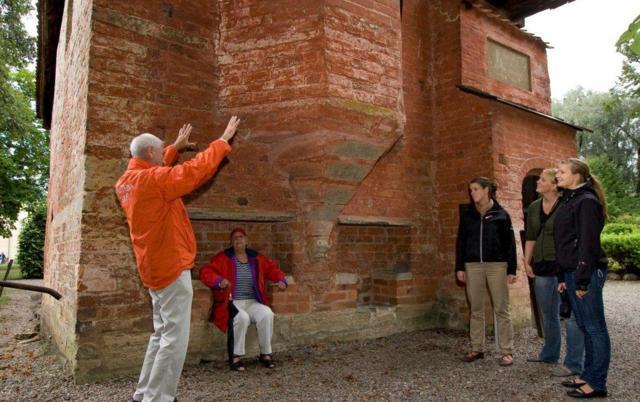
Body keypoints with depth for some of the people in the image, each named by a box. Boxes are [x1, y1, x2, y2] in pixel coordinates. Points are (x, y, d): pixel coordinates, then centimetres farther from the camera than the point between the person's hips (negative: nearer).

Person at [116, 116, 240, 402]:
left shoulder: (126, 182, 11)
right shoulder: (153, 179, -16)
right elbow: (196, 170, -17)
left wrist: (176, 148, 33)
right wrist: (224, 140, -6)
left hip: (155, 267, 10)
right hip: (171, 266, -10)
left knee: (162, 333, 17)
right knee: (175, 338, -6)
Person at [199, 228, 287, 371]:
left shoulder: (256, 258, 12)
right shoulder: (223, 258, 1)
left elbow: (273, 268, 23)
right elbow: (205, 271, -7)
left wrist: (280, 280, 3)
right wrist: (219, 281, -26)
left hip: (252, 303, 3)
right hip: (232, 303, -3)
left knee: (267, 314, -27)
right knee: (242, 317, -35)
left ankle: (265, 354, -11)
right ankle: (235, 357, -20)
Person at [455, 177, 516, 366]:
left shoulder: (501, 214, 1)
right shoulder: (467, 214, 9)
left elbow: (510, 243, 1)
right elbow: (460, 242, 10)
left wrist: (511, 269, -3)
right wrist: (459, 267, 5)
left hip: (497, 265, -3)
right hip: (473, 265, 3)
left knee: (501, 309, 1)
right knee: (476, 309, 8)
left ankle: (507, 351, 9)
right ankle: (477, 349, 18)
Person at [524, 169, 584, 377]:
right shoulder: (534, 207, 9)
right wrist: (527, 261, 8)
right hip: (542, 266, 7)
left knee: (571, 314, -2)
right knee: (548, 313, 19)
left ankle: (573, 364, 8)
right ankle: (550, 353, 35)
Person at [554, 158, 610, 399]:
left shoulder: (586, 201, -12)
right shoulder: (568, 201, 15)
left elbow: (588, 242, -18)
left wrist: (582, 280, -19)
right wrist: (565, 277, 17)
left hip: (586, 273, -9)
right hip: (571, 272, 9)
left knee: (594, 327, 0)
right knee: (584, 326, 14)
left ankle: (596, 383, 9)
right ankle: (588, 375, 24)